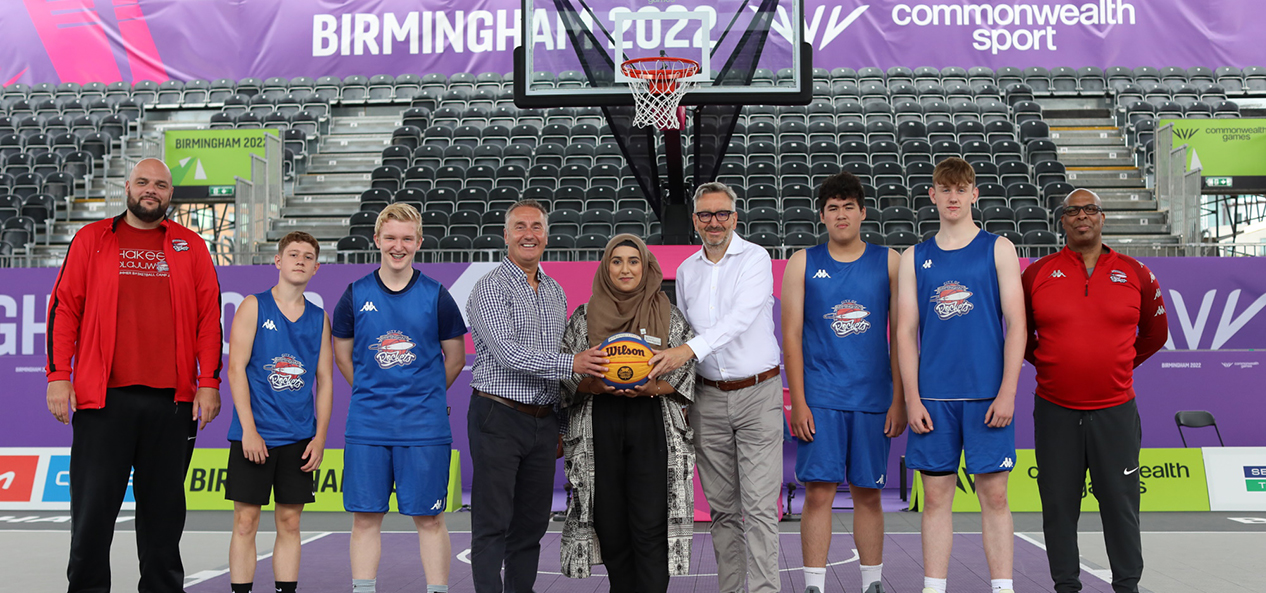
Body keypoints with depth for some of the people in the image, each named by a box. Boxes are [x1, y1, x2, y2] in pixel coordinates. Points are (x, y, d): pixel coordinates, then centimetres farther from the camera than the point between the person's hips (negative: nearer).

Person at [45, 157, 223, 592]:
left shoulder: (191, 247, 11)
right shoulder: (92, 239, 9)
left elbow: (210, 317, 8)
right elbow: (64, 307, 6)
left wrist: (209, 383, 1)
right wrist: (58, 376, -2)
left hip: (171, 399, 1)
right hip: (103, 397, -1)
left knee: (164, 507, 7)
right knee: (92, 506, 1)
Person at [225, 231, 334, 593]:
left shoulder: (319, 318, 10)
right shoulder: (254, 306, 1)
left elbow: (325, 381, 11)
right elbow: (235, 369, -5)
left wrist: (320, 436, 2)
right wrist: (248, 429, -12)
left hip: (300, 438, 3)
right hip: (253, 434, -3)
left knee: (289, 522, 7)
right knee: (246, 521, 0)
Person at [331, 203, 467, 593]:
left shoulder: (437, 297, 1)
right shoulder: (355, 295, 4)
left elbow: (455, 358, 9)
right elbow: (342, 356, 15)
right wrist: (372, 394, 13)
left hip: (425, 426, -1)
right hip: (367, 426, 1)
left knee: (429, 517, 3)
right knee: (365, 516, 5)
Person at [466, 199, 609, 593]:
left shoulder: (556, 292, 15)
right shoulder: (490, 288, -7)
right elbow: (508, 353, -19)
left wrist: (560, 426, 16)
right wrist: (572, 363, -26)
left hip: (543, 421, 6)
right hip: (498, 417, -6)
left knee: (533, 521, 11)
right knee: (493, 521, -3)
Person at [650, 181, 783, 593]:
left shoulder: (755, 258, -5)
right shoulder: (686, 271, 12)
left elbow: (741, 316, -20)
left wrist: (689, 349, -31)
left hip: (757, 393, -4)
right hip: (708, 398, 5)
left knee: (759, 506, -8)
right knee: (722, 507, 9)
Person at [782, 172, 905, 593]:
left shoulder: (889, 262, 7)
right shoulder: (802, 264, 5)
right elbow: (791, 335, 2)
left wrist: (899, 400, 0)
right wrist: (798, 402, -6)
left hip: (873, 397, 1)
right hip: (820, 398, -1)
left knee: (867, 494, 8)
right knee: (818, 492, -3)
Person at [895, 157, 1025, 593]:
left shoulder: (998, 249, 6)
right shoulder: (914, 258, 10)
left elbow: (1016, 324, 1)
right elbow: (906, 333, 7)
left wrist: (1007, 392, -8)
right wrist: (912, 399, -2)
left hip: (987, 394, -1)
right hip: (933, 397, 2)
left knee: (994, 495, 1)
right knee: (936, 496, 5)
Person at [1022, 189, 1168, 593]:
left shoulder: (1135, 274, 4)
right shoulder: (1036, 274, 1)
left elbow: (1155, 333, 17)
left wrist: (1120, 365, 15)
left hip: (1115, 410, 0)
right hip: (1055, 411, 0)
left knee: (1121, 502, 5)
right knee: (1059, 503, 6)